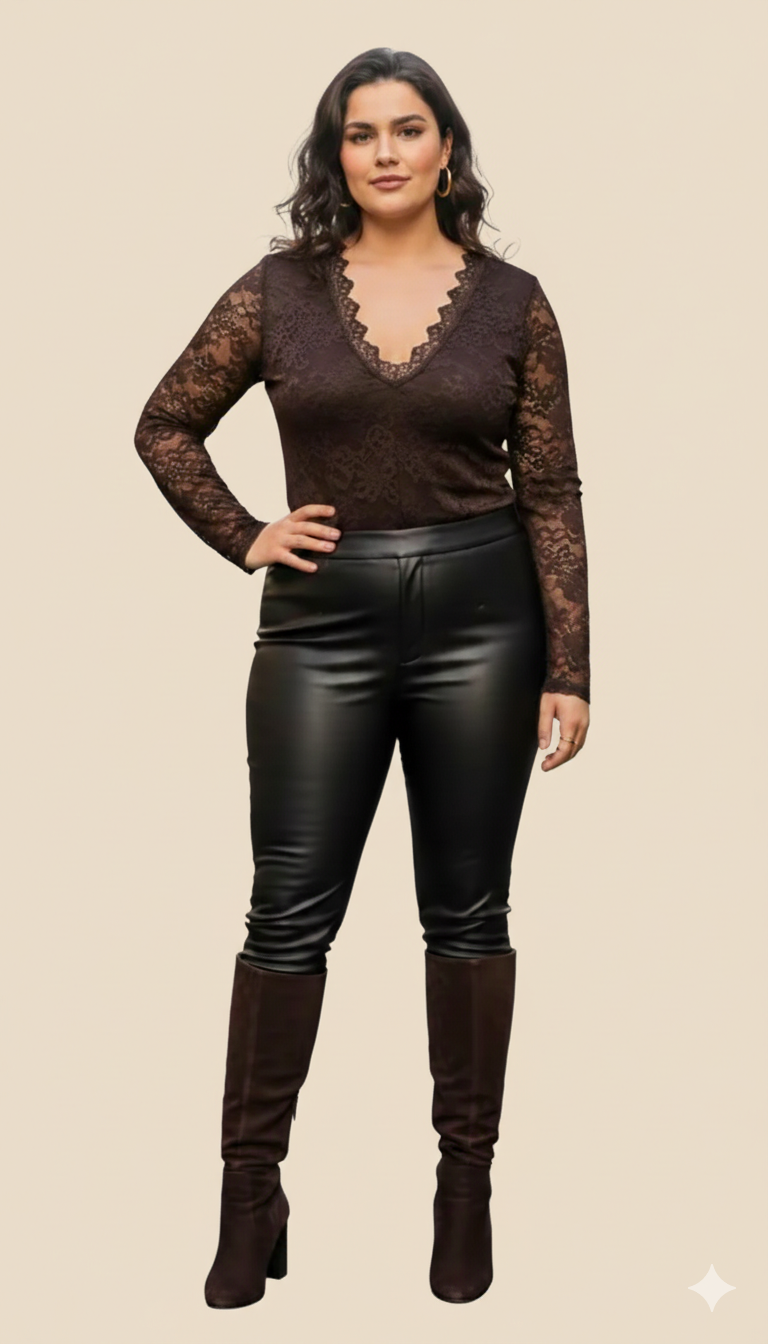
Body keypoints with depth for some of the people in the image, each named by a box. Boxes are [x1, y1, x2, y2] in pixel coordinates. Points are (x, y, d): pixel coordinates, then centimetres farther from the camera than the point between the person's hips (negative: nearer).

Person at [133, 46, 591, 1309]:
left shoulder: (511, 300, 2)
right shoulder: (279, 291, 2)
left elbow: (551, 494, 1)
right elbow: (166, 425, 12)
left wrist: (570, 669, -3)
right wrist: (244, 539, 1)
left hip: (479, 618, 0)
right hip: (322, 623, 0)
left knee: (466, 912, 8)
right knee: (291, 912, 2)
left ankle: (467, 1182, 22)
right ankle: (251, 1190, 15)